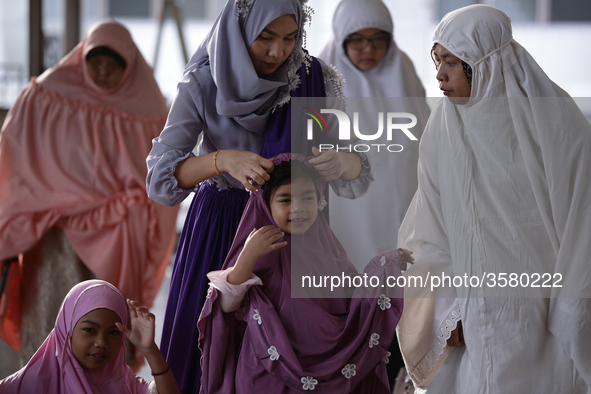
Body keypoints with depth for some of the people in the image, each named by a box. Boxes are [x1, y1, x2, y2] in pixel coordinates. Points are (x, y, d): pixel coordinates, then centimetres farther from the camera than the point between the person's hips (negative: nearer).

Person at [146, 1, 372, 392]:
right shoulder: (203, 84, -12)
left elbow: (357, 182, -9)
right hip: (219, 236, -1)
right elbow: (160, 178, -22)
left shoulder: (317, 80, -9)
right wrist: (223, 160, -40)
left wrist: (343, 162, -32)